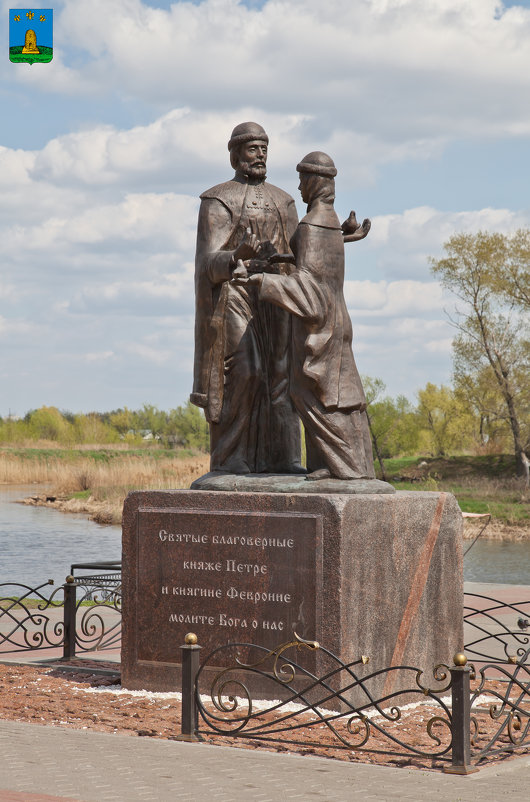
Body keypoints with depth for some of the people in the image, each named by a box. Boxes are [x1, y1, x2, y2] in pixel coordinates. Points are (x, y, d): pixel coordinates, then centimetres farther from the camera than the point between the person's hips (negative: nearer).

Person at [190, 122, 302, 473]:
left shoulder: (283, 201, 16)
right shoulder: (218, 200, -2)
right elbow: (210, 263, -11)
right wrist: (236, 256, -32)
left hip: (274, 299, 5)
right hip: (234, 297, -5)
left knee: (278, 374, -1)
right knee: (238, 373, -13)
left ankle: (281, 457, 0)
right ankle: (228, 458, -7)